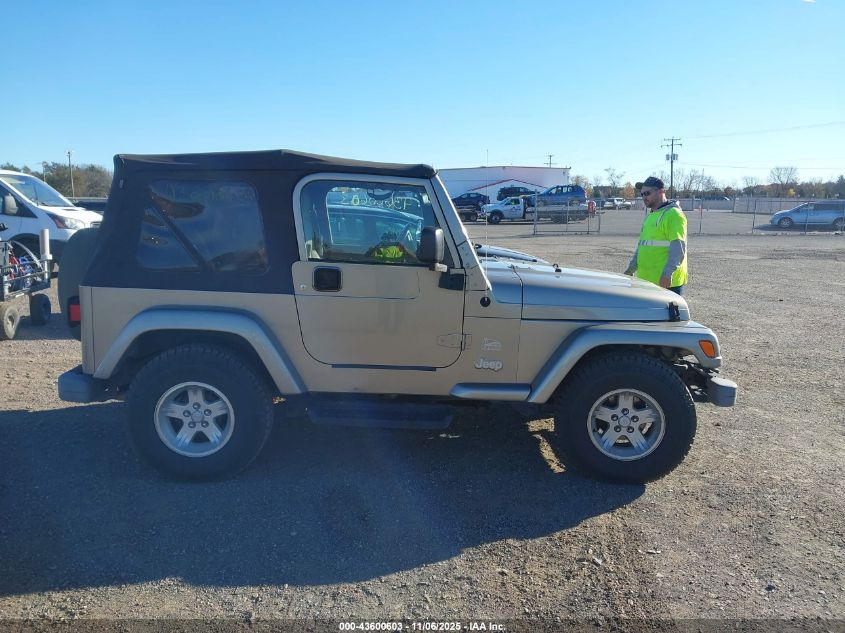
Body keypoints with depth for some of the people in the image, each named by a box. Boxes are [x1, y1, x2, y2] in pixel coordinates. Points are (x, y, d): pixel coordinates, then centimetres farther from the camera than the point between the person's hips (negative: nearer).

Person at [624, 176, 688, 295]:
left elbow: (678, 248, -18)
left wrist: (668, 274, -25)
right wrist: (631, 269, 20)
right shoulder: (650, 216, 21)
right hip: (647, 280, 9)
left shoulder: (673, 214, -9)